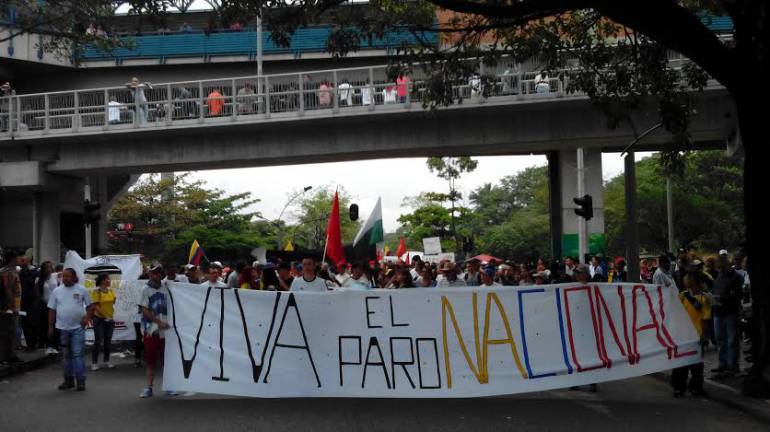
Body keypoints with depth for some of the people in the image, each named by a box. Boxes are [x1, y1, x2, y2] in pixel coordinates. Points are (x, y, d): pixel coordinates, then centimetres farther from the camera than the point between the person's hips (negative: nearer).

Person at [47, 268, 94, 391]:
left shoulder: (82, 290, -1)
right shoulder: (57, 291, 5)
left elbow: (90, 306, 4)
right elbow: (52, 310, 7)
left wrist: (87, 317, -12)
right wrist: (51, 327, 4)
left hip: (78, 327, -3)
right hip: (62, 328, 3)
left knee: (78, 354, -6)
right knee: (66, 355, 11)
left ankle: (81, 381, -3)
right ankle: (69, 380, 21)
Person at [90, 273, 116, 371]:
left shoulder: (111, 290, 5)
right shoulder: (96, 291, -12)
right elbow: (95, 306, -15)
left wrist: (112, 316, 5)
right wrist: (105, 316, -18)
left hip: (110, 319, 5)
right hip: (99, 319, -5)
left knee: (108, 341, 11)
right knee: (98, 341, -3)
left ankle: (106, 362, 20)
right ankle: (94, 363, 5)